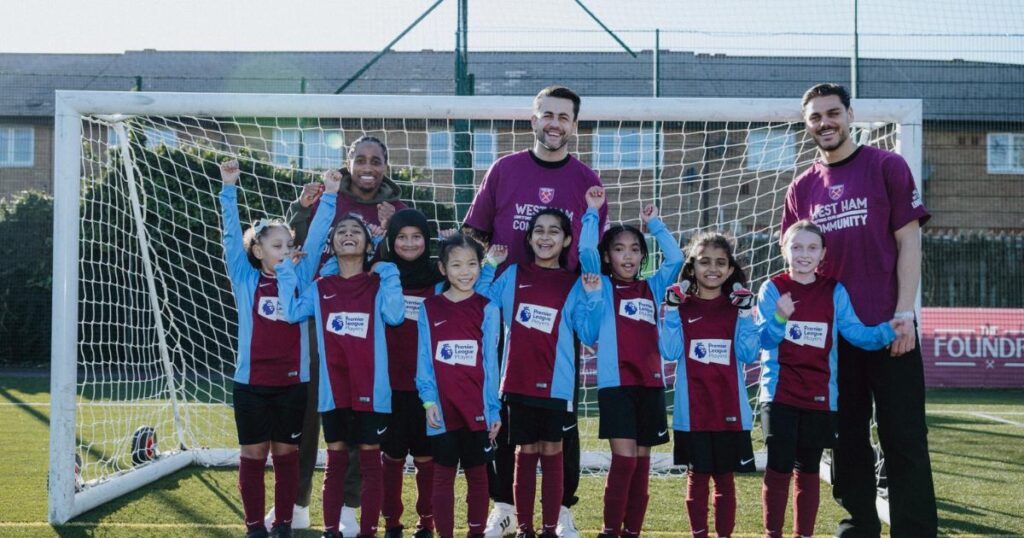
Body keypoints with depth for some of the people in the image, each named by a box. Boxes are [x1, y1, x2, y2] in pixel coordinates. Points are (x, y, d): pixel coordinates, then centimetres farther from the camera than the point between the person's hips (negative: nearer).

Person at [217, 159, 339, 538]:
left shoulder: (301, 277, 5)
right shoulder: (245, 281, 2)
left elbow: (316, 238, 4)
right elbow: (232, 235, -4)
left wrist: (329, 196, -2)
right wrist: (229, 188, -11)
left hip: (293, 382, 1)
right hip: (251, 383, -1)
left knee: (286, 454, 9)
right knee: (253, 455, 5)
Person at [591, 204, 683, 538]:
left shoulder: (652, 288, 15)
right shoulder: (603, 287, 6)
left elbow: (676, 258, 11)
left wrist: (654, 224, 11)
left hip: (650, 382, 4)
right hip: (615, 382, -4)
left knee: (641, 460, 6)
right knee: (624, 458, -12)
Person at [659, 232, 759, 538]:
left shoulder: (738, 306, 5)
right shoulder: (681, 306, 2)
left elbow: (749, 355, -3)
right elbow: (670, 352, -7)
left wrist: (746, 315, -11)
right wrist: (671, 311, -12)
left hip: (730, 408, 1)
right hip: (693, 409, -1)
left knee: (725, 477, 8)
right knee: (697, 476, 5)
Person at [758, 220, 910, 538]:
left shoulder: (835, 292, 3)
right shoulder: (772, 289, -2)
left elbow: (856, 333, -4)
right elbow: (763, 339, -9)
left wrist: (888, 331, -21)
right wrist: (780, 319, -28)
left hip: (820, 395, 2)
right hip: (780, 393, -2)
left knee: (808, 470, 10)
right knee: (779, 467, -4)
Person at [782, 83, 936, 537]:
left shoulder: (887, 167, 1)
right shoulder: (802, 188, 11)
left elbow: (908, 243, -3)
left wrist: (904, 313, -11)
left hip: (889, 328, -4)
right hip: (831, 332, 4)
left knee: (904, 438, -2)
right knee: (846, 439, 9)